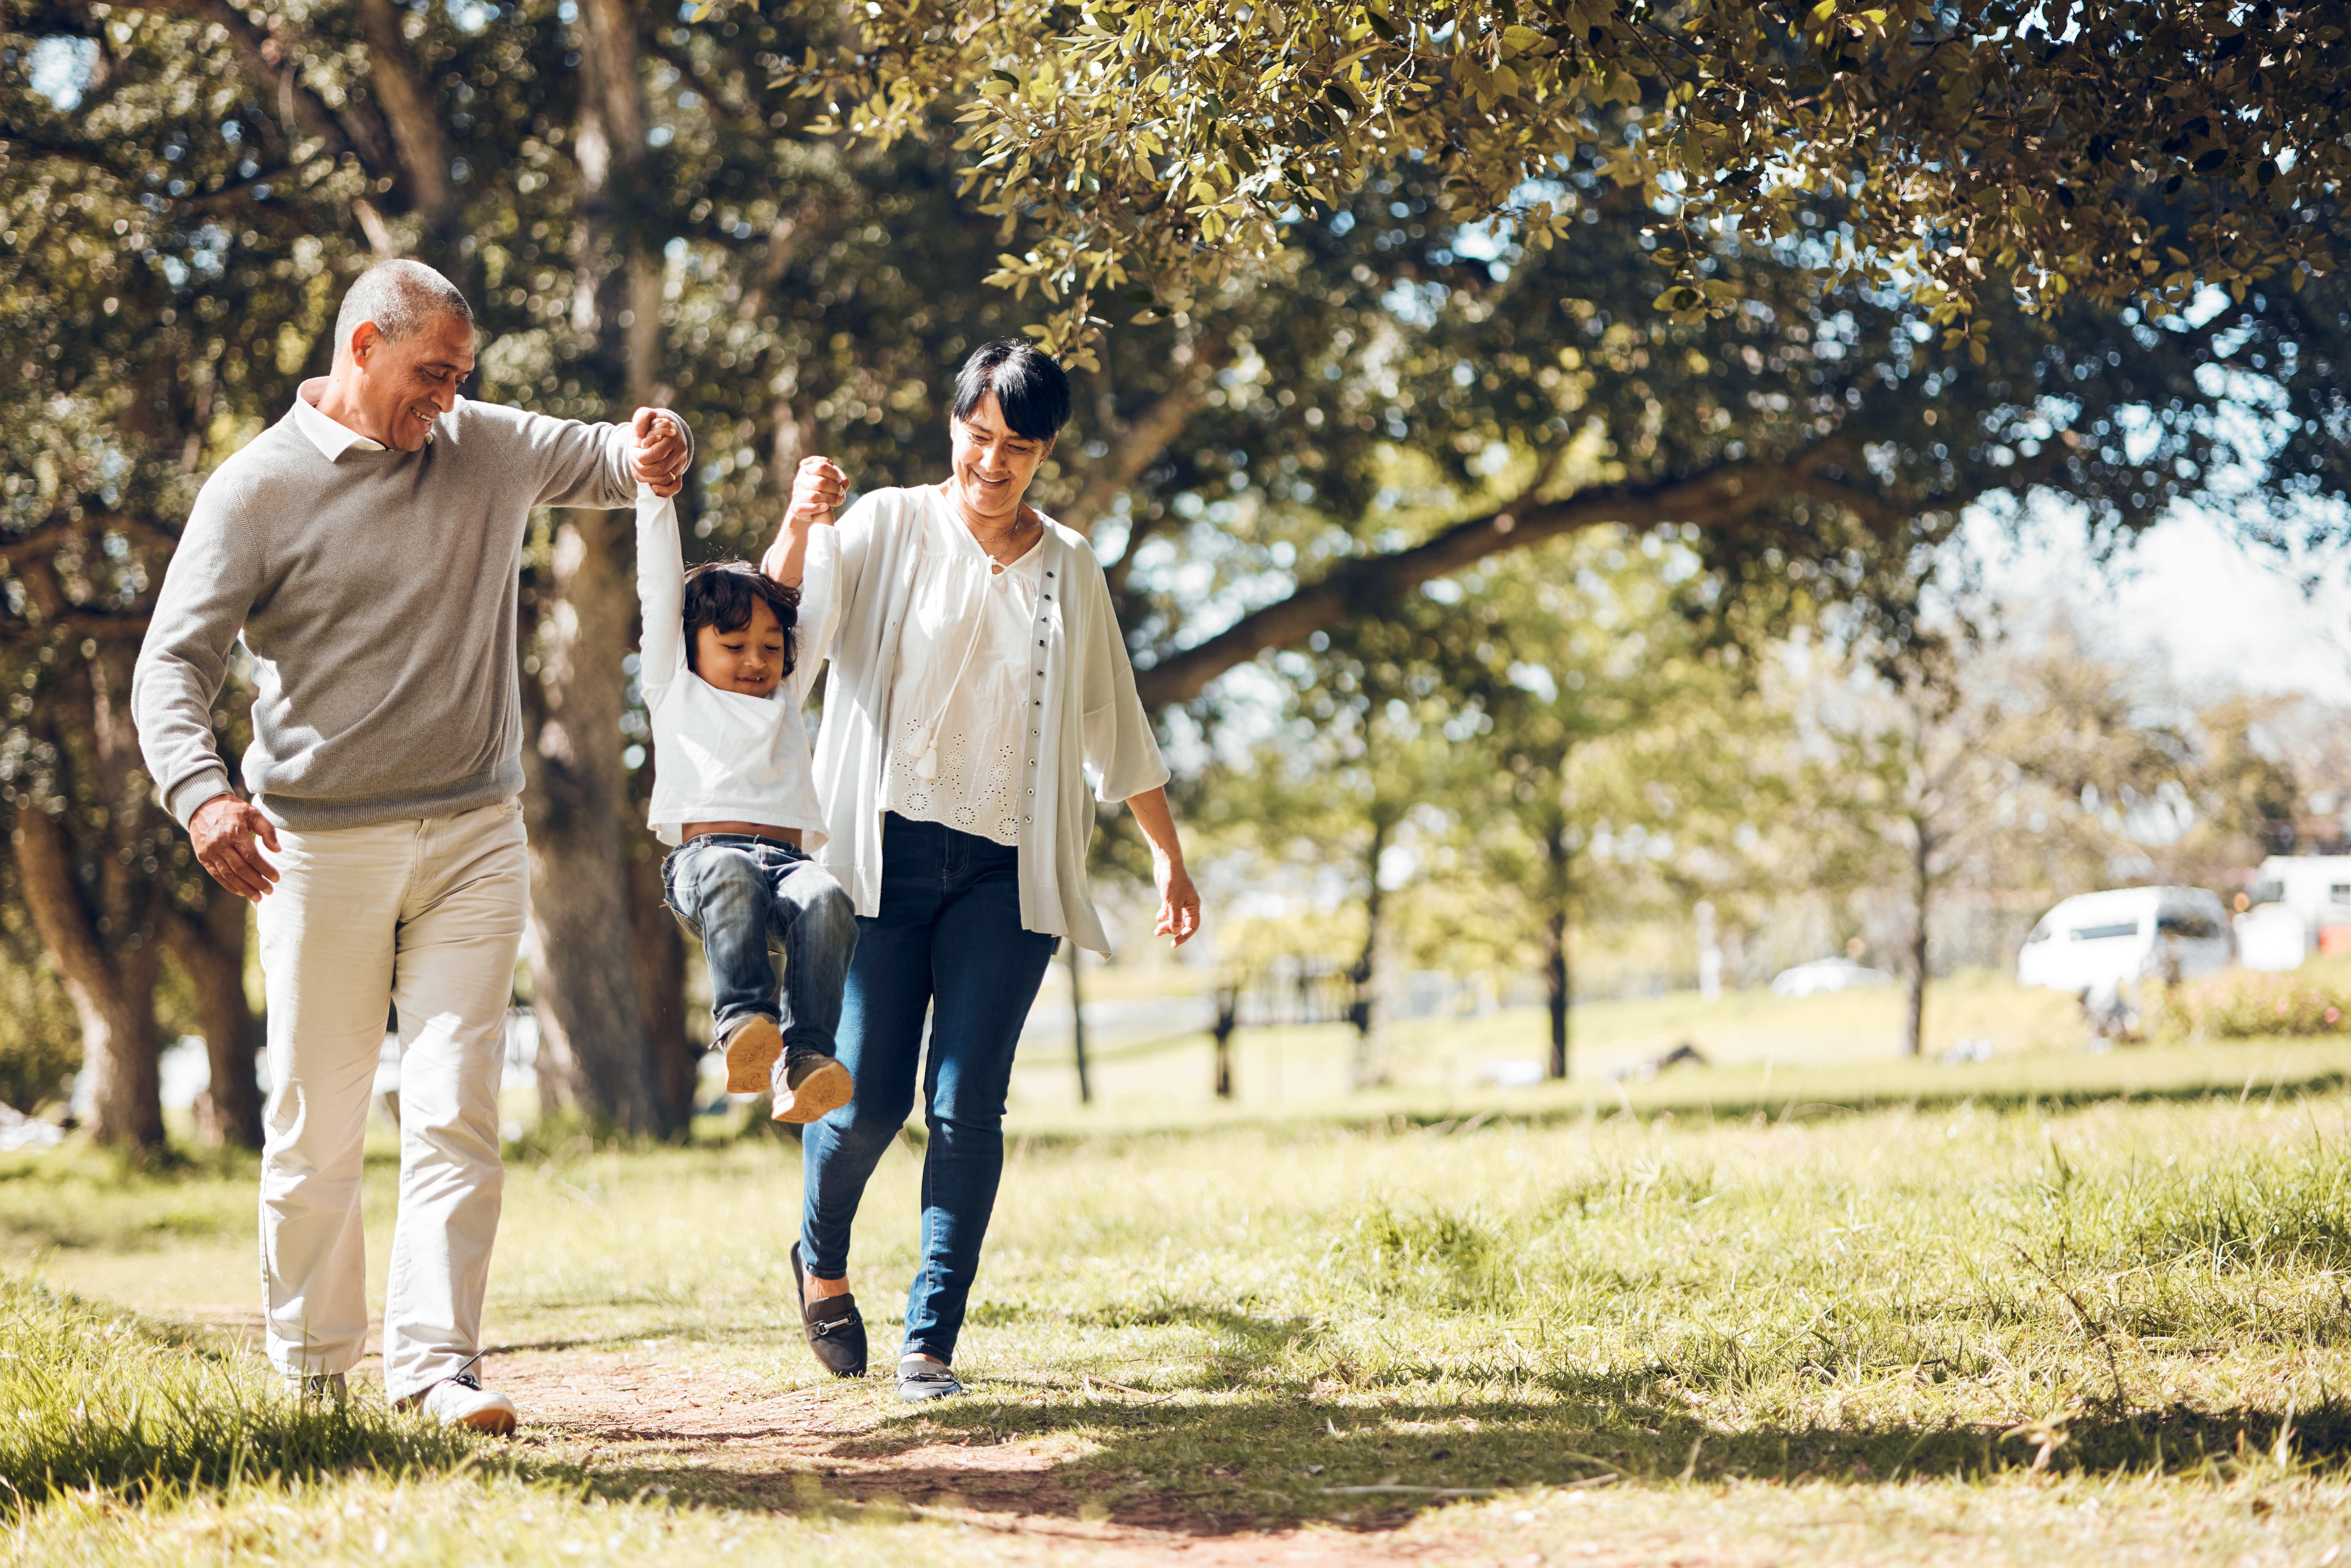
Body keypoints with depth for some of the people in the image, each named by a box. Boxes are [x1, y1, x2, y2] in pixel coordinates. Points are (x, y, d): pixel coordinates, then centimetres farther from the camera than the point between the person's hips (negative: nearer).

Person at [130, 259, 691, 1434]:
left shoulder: (488, 448, 9)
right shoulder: (259, 489, -3)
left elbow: (609, 457, 24)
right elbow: (174, 662, -7)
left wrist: (658, 447, -3)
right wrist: (200, 790, -27)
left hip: (473, 838, 3)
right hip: (321, 844, -3)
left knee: (457, 1110, -8)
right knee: (315, 1120, 5)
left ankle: (435, 1362, -9)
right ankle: (310, 1361, 21)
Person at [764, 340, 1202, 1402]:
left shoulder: (1069, 569, 13)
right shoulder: (888, 529, 3)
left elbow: (1115, 725, 20)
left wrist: (1169, 856, 19)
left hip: (1007, 872, 2)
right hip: (889, 854, -2)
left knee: (966, 1107, -6)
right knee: (868, 1097, -4)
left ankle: (930, 1342, 0)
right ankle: (821, 1262, 27)